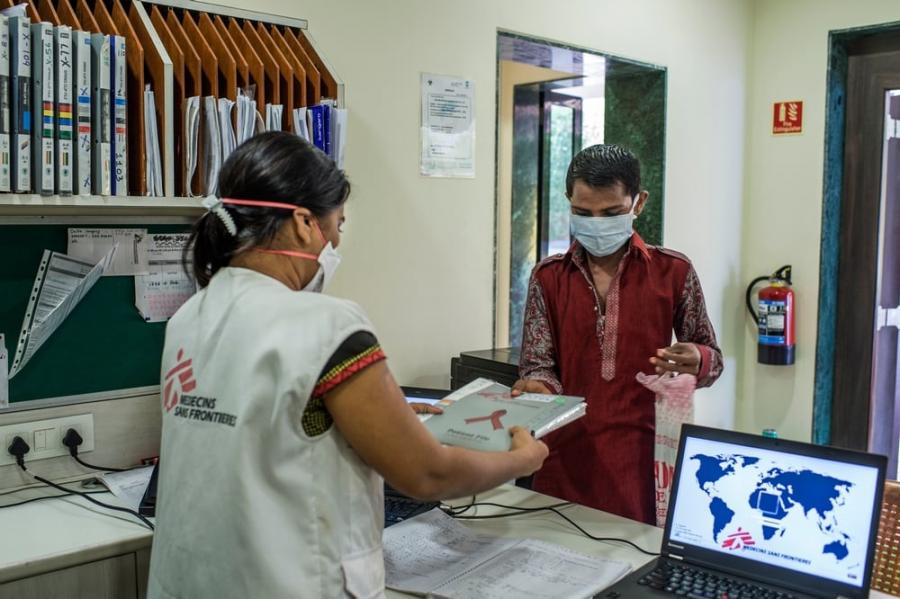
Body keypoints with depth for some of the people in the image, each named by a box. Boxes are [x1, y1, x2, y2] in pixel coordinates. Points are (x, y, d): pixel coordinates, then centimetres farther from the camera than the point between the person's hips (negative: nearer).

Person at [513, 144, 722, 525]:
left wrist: (696, 361, -14)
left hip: (646, 455, -1)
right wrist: (539, 388, -20)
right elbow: (537, 363, 2)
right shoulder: (548, 276, 4)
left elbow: (712, 357, 8)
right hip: (568, 456, 1)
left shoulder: (673, 271, 1)